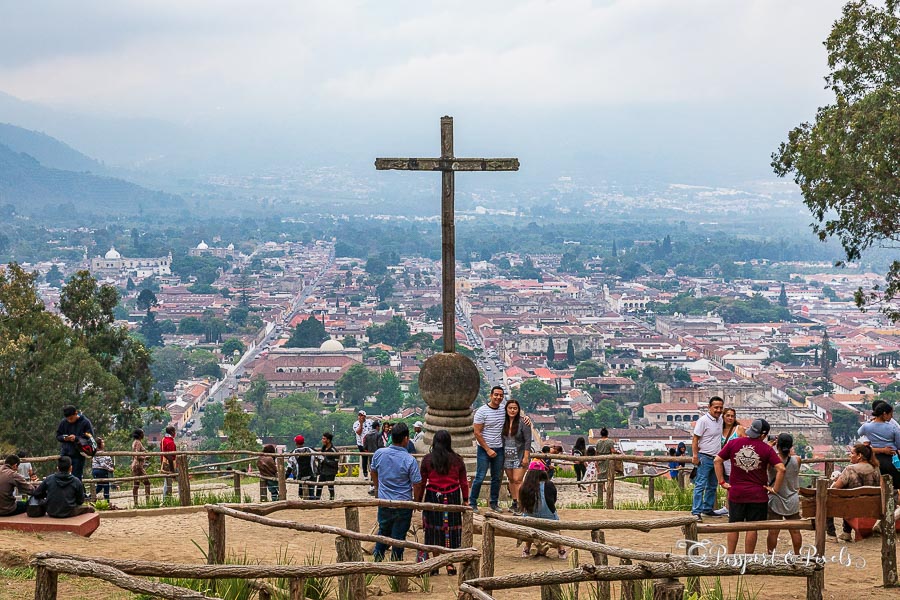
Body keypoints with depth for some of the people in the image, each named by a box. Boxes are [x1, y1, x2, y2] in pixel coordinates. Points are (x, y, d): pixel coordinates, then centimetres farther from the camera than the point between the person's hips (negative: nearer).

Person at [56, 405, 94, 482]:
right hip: (65, 454, 3)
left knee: (76, 478, 0)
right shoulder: (63, 422, 1)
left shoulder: (85, 422, -8)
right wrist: (65, 438, -11)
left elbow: (90, 438, -6)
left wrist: (76, 438, -19)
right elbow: (58, 436, 12)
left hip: (78, 455, -3)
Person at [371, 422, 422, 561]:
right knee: (399, 535, 10)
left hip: (384, 503, 4)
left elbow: (373, 471, 11)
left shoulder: (379, 453, -7)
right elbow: (417, 484, -15)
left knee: (383, 530, 24)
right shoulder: (409, 460, -20)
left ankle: (377, 557, 32)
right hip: (403, 504, -4)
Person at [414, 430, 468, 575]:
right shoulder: (457, 460, -2)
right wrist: (465, 499, 13)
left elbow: (421, 482, 0)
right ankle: (450, 564, 9)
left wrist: (418, 500, 9)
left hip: (433, 497, 0)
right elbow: (463, 482, 3)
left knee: (434, 531, 7)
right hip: (452, 497, 1)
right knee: (451, 530, 7)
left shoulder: (427, 459, -4)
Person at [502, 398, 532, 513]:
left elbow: (528, 441, -10)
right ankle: (514, 502, 19)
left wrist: (526, 457, -15)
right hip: (507, 456, 5)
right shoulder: (503, 422, 6)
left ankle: (520, 504, -8)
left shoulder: (523, 422, -10)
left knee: (517, 479, -10)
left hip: (519, 456, -5)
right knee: (511, 480, 10)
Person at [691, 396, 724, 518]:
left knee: (712, 486, 15)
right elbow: (695, 439, -13)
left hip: (716, 458, 8)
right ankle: (696, 512, -11)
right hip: (705, 458, -8)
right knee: (700, 485, -10)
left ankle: (708, 509, 25)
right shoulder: (703, 420, -12)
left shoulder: (720, 419, 9)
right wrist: (695, 456, -19)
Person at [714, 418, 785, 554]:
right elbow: (781, 469, -15)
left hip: (736, 493, 2)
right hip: (757, 495, -2)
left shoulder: (734, 443, -1)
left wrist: (721, 482, 3)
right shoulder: (766, 449, -8)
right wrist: (775, 488, -6)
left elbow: (717, 460, -1)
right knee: (752, 528, 6)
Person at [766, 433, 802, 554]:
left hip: (776, 500, -2)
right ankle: (797, 555, 22)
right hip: (793, 501, 2)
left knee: (773, 531, 0)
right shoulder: (796, 460, -11)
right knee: (795, 530, 11)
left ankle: (770, 554, 7)